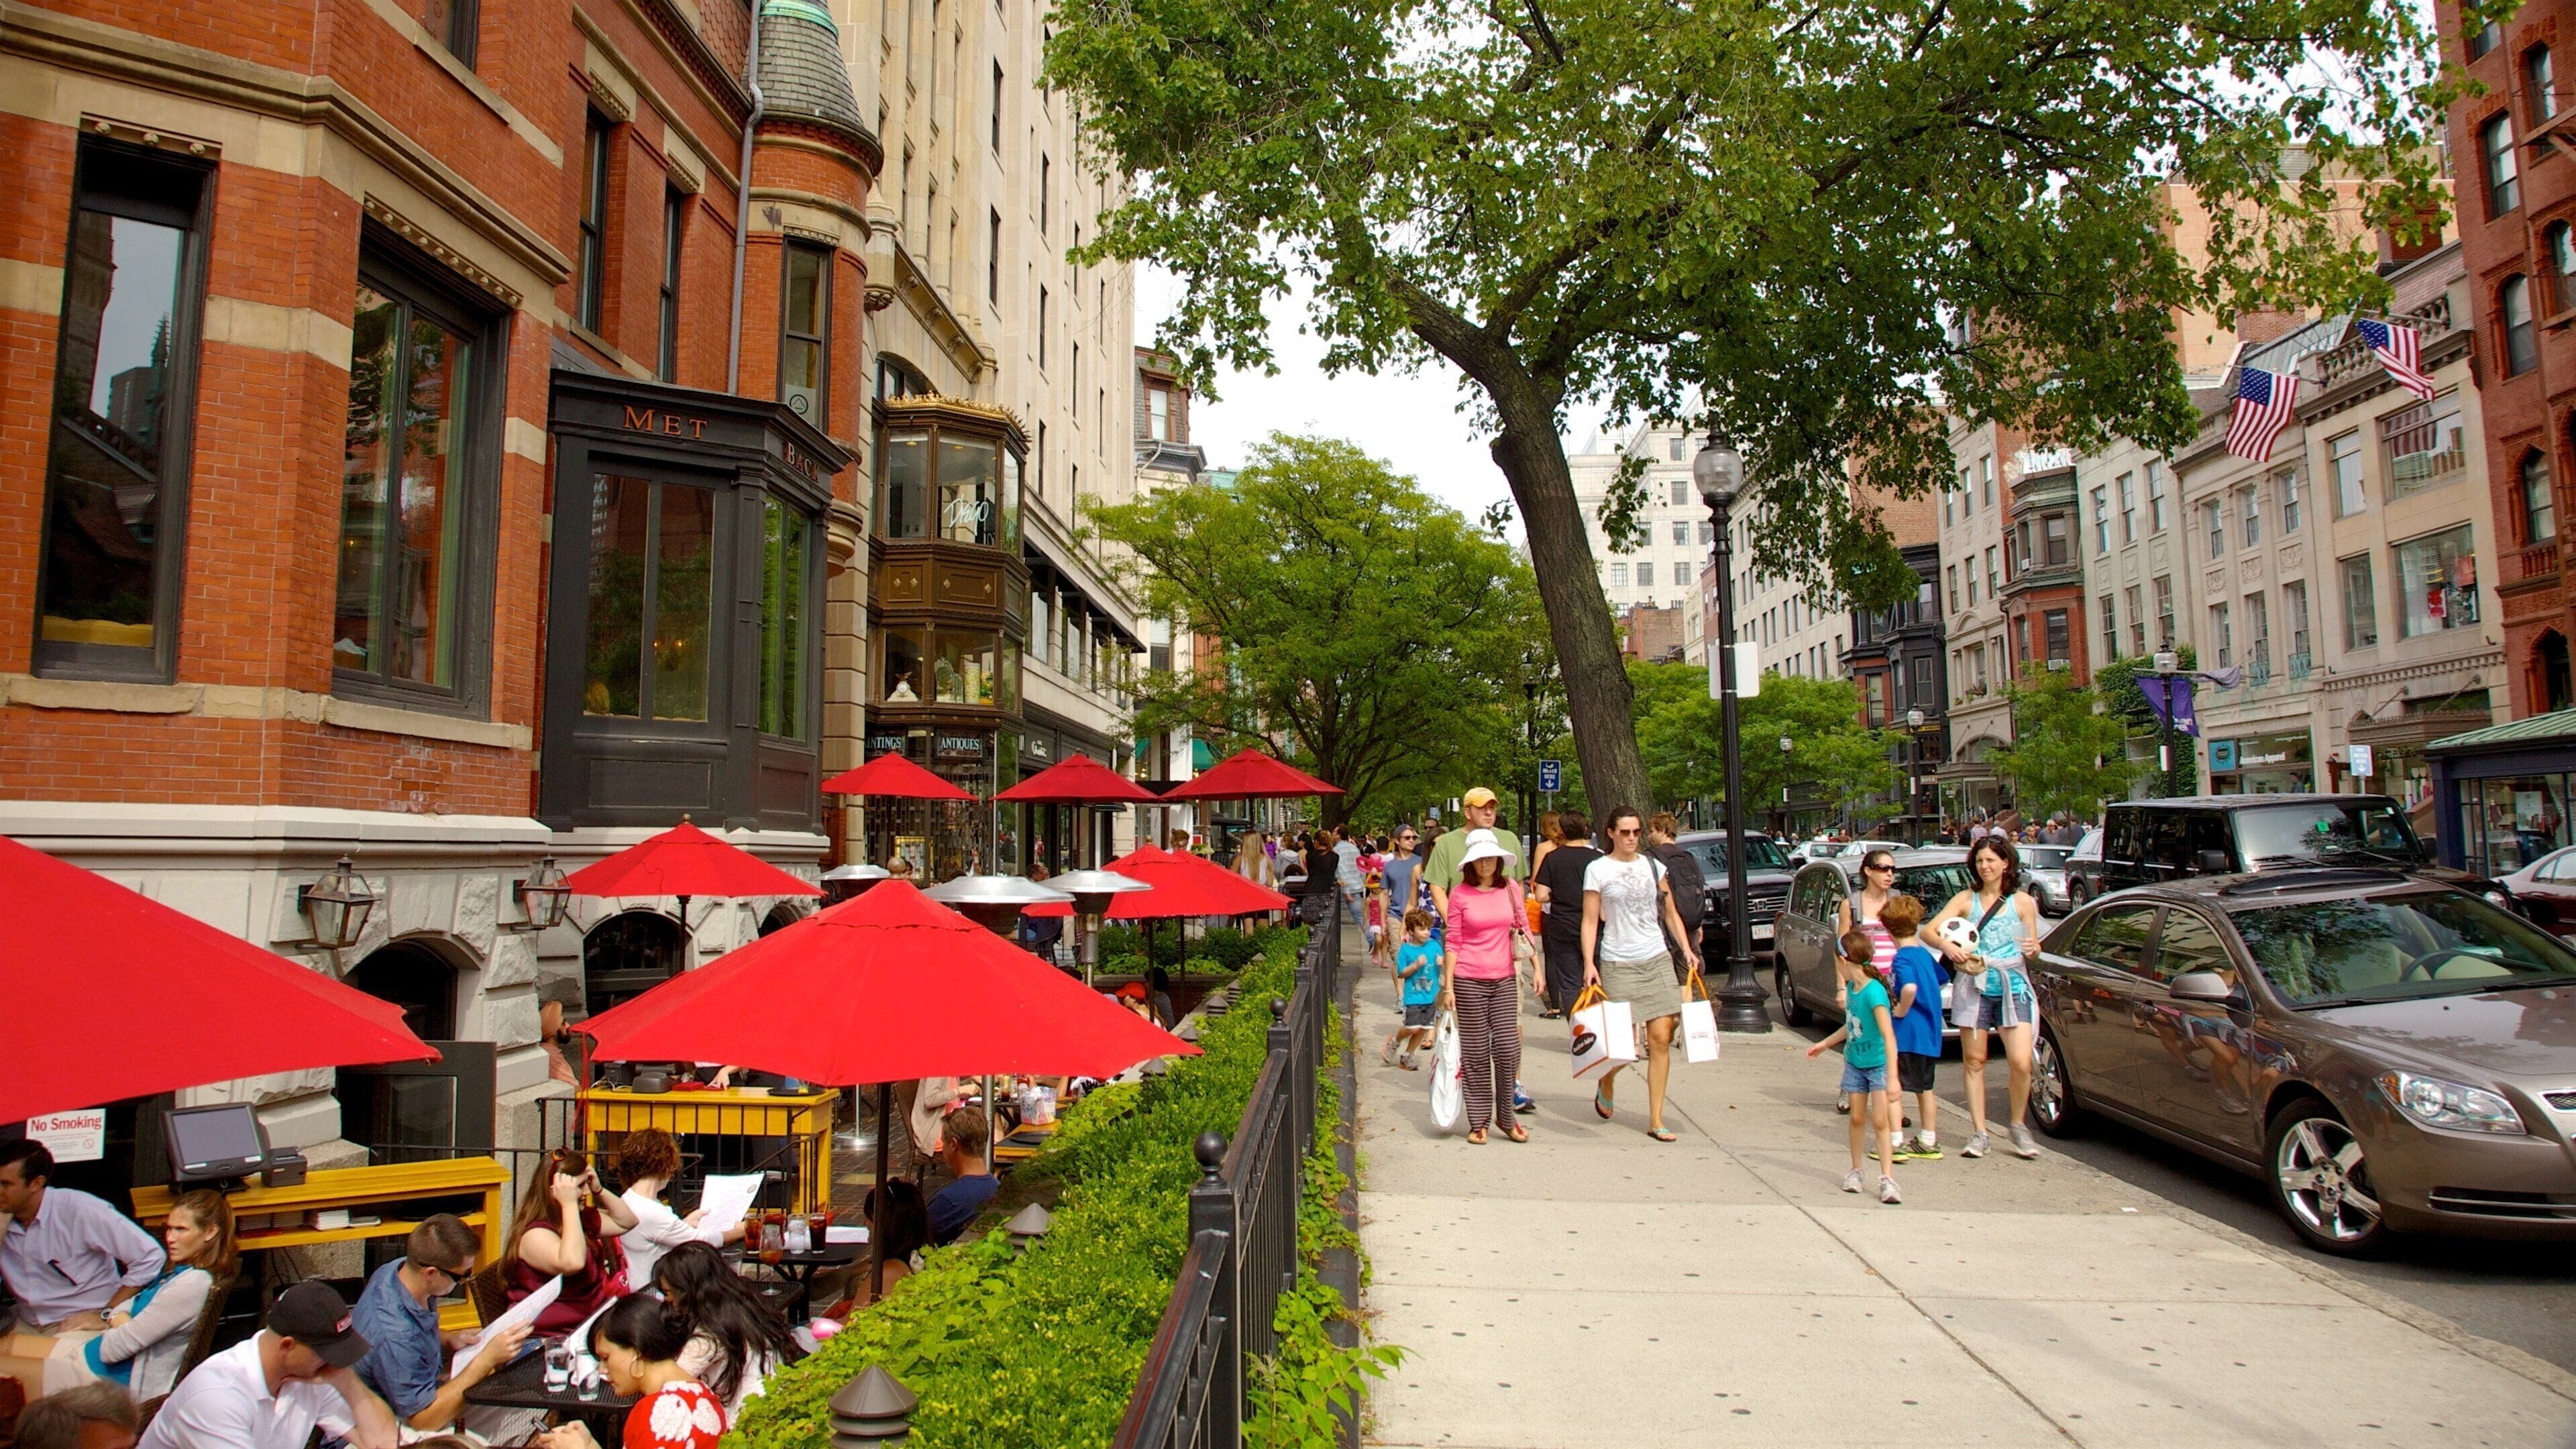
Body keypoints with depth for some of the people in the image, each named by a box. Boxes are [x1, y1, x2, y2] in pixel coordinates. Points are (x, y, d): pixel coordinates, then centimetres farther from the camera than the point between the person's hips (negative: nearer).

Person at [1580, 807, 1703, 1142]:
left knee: (1660, 1039, -3)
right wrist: (1589, 964, -12)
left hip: (1657, 960, 4)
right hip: (1618, 964, -3)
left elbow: (1670, 913, 16)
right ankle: (1605, 1085, 30)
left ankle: (1656, 1121, 5)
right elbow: (1590, 921, -3)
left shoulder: (1653, 865, 10)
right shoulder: (1597, 870, -1)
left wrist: (1686, 947, 3)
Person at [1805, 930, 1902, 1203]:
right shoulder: (1851, 987, -1)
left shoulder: (1874, 992, -25)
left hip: (1878, 1065, -7)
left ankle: (1887, 1179, -5)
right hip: (1854, 1063, 7)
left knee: (1880, 1121, -9)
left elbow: (1889, 1036, -30)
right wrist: (1824, 1044, 26)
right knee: (1858, 1119, 10)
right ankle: (1856, 1172, 21)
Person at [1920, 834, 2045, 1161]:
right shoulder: (1966, 899, 5)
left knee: (2021, 1063, -10)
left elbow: (2033, 947, 10)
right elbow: (1927, 931, -2)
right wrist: (1947, 946, -22)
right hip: (1974, 987, 1)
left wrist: (2032, 949, -14)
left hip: (2013, 987, -1)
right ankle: (1978, 1133, 13)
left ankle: (2019, 1127, 12)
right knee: (1974, 1061, 4)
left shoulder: (2022, 901, 6)